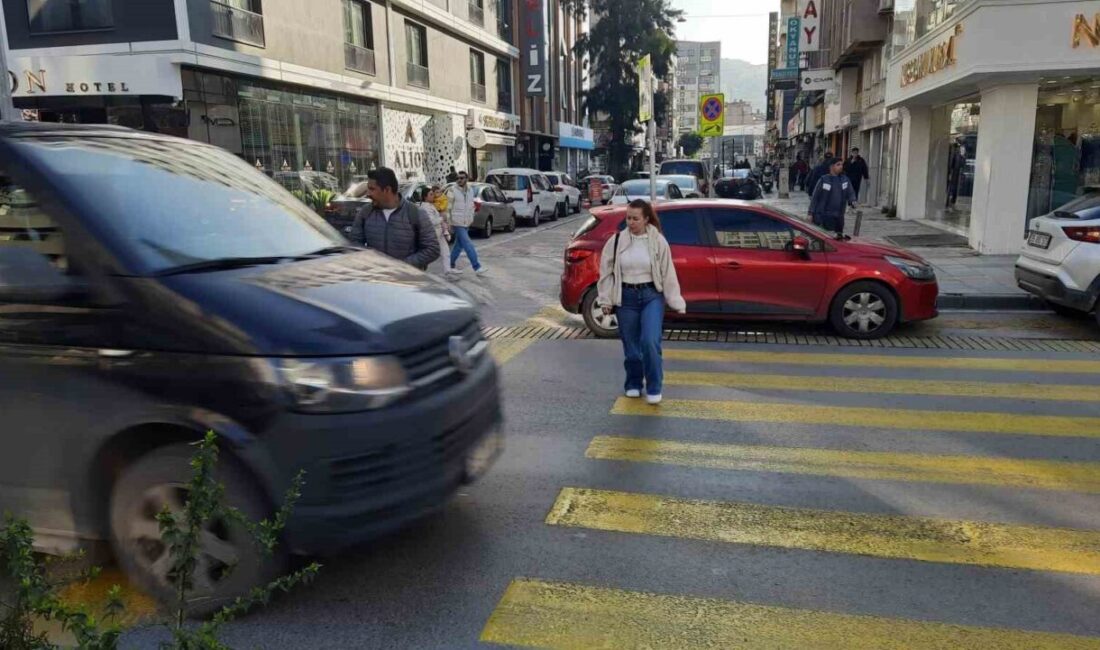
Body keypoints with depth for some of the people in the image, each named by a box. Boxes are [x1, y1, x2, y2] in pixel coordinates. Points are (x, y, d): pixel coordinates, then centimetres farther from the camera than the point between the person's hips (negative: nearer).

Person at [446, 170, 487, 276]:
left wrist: (471, 217, 13)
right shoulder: (453, 191, -11)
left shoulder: (471, 190, 8)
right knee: (468, 245, -10)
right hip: (457, 223, -7)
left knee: (459, 246, 14)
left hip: (467, 223, 7)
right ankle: (477, 267, -9)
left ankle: (451, 267, 25)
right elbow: (448, 207, -10)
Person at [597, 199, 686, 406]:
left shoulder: (658, 241, -5)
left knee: (650, 341, -15)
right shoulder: (617, 241, -2)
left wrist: (676, 302, -5)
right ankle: (633, 384, 30)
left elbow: (668, 274, -3)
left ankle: (654, 388, 3)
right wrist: (606, 300, 2)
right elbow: (607, 272, 5)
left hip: (652, 295, -2)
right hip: (627, 297, 2)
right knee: (631, 345, 9)